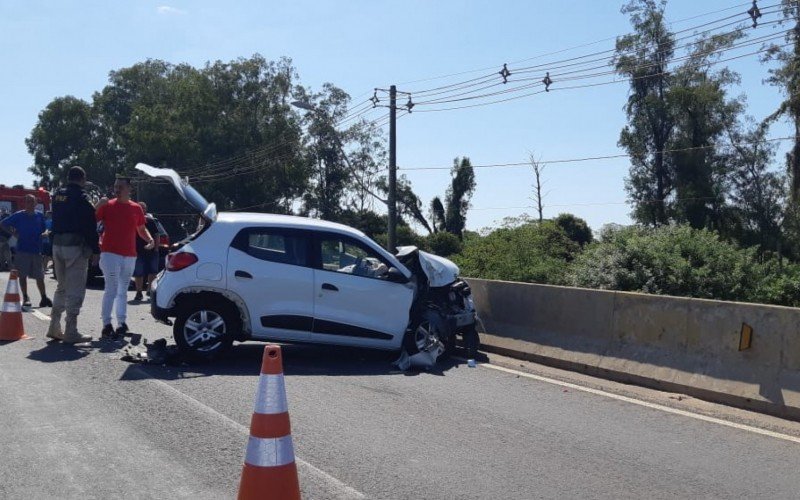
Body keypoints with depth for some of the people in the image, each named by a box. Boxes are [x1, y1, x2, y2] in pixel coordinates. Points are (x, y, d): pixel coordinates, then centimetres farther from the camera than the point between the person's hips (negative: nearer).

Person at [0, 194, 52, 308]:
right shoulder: (19, 215, -2)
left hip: (37, 250, 2)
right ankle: (25, 297, 11)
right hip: (22, 250, -2)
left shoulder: (40, 216, 5)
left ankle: (44, 298, 10)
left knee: (39, 276, 4)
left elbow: (43, 230, 18)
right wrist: (14, 233, -2)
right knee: (22, 275, 3)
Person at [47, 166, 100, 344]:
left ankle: (54, 327, 19)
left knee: (62, 287, 18)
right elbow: (90, 227, -13)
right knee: (75, 289, -4)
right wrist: (95, 250, -8)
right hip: (76, 246, -8)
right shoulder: (81, 197, -11)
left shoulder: (58, 195, 12)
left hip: (57, 245, 8)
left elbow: (56, 221, 18)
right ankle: (70, 332, -4)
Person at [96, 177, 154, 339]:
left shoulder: (136, 208, 9)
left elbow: (142, 229, 18)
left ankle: (122, 323, 18)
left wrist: (150, 239, -1)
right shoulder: (107, 206, 0)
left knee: (123, 290, 12)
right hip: (110, 253, -4)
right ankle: (106, 324, -5)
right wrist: (98, 206, -18)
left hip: (130, 255, 4)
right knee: (112, 289, -9)